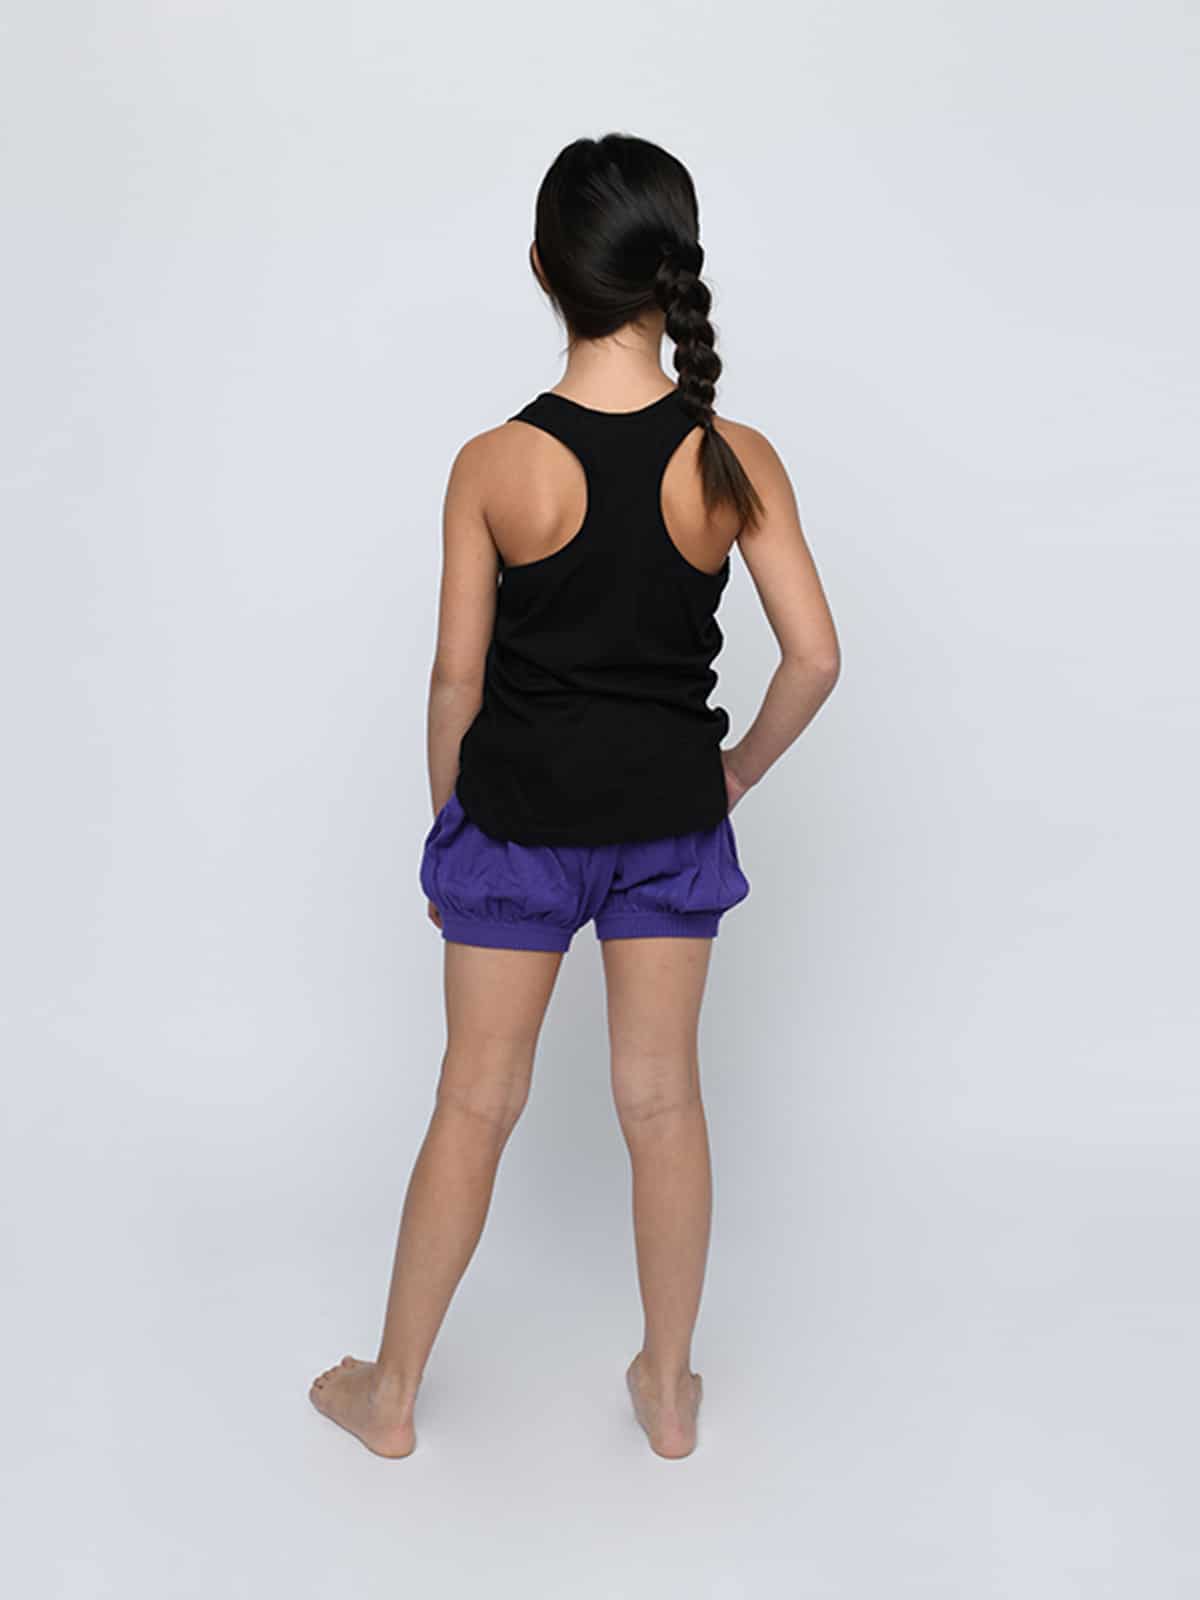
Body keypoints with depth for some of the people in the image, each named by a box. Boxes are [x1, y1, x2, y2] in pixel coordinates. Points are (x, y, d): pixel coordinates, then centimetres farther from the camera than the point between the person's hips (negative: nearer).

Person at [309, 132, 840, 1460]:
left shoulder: (495, 466, -15)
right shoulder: (736, 460, -11)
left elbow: (457, 677, -9)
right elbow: (815, 658, -9)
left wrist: (447, 815, 7)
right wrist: (736, 771, 8)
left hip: (519, 816, -1)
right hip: (671, 817, 2)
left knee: (476, 1103, 12)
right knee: (663, 1099, 15)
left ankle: (391, 1393, 30)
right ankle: (668, 1389, 32)